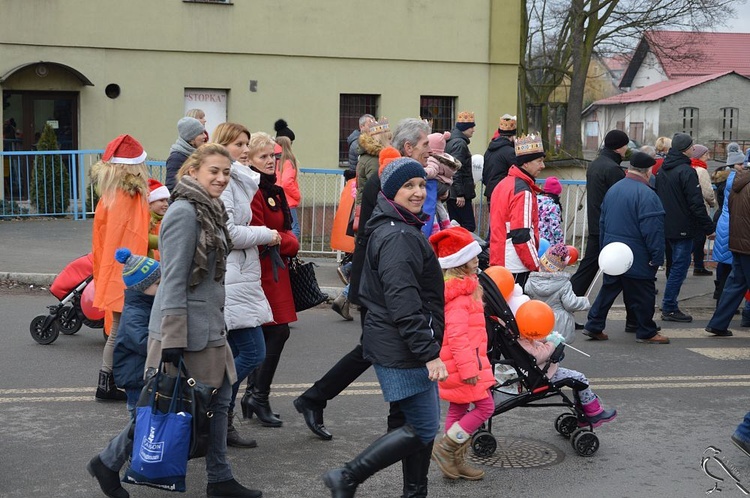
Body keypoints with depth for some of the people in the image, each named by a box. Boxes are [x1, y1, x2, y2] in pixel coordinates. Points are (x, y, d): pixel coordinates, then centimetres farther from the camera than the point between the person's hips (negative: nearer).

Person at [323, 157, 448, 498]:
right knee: (423, 429, -6)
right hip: (402, 350, -10)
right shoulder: (399, 237, -18)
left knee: (419, 422, 15)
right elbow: (403, 303, -25)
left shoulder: (396, 229, 16)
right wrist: (429, 352, -25)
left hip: (395, 345, 10)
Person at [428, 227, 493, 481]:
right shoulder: (460, 293, -20)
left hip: (455, 364, 10)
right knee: (484, 406, -5)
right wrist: (468, 368, -25)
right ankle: (445, 448, -2)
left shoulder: (457, 287, 13)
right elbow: (457, 335, -25)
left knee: (459, 409, 15)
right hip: (462, 363, -10)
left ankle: (455, 461, 23)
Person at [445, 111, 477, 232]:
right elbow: (457, 169, -21)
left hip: (451, 193, 10)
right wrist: (460, 194, -22)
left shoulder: (451, 141, 16)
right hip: (458, 193, -10)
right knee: (469, 226, -9)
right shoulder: (460, 143, -14)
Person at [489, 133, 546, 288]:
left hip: (498, 261, 10)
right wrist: (536, 266, -14)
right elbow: (522, 236, -21)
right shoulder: (523, 191, -15)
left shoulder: (503, 184, 13)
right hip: (516, 268, -10)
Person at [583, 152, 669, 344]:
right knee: (642, 294, 4)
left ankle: (593, 326, 16)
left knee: (608, 290, 15)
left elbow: (602, 222, 16)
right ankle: (646, 332, 14)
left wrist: (604, 247, 23)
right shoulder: (646, 195, -18)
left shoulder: (613, 190, 9)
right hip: (637, 259, -8)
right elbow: (652, 230, -20)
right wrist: (657, 257, -14)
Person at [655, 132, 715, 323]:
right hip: (683, 228, -9)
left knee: (677, 264, 19)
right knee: (680, 266, -3)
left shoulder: (662, 170, 11)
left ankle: (669, 306, 21)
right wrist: (709, 227, -12)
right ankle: (669, 308, -1)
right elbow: (696, 204, -18)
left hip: (667, 227, 9)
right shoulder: (686, 171, -17)